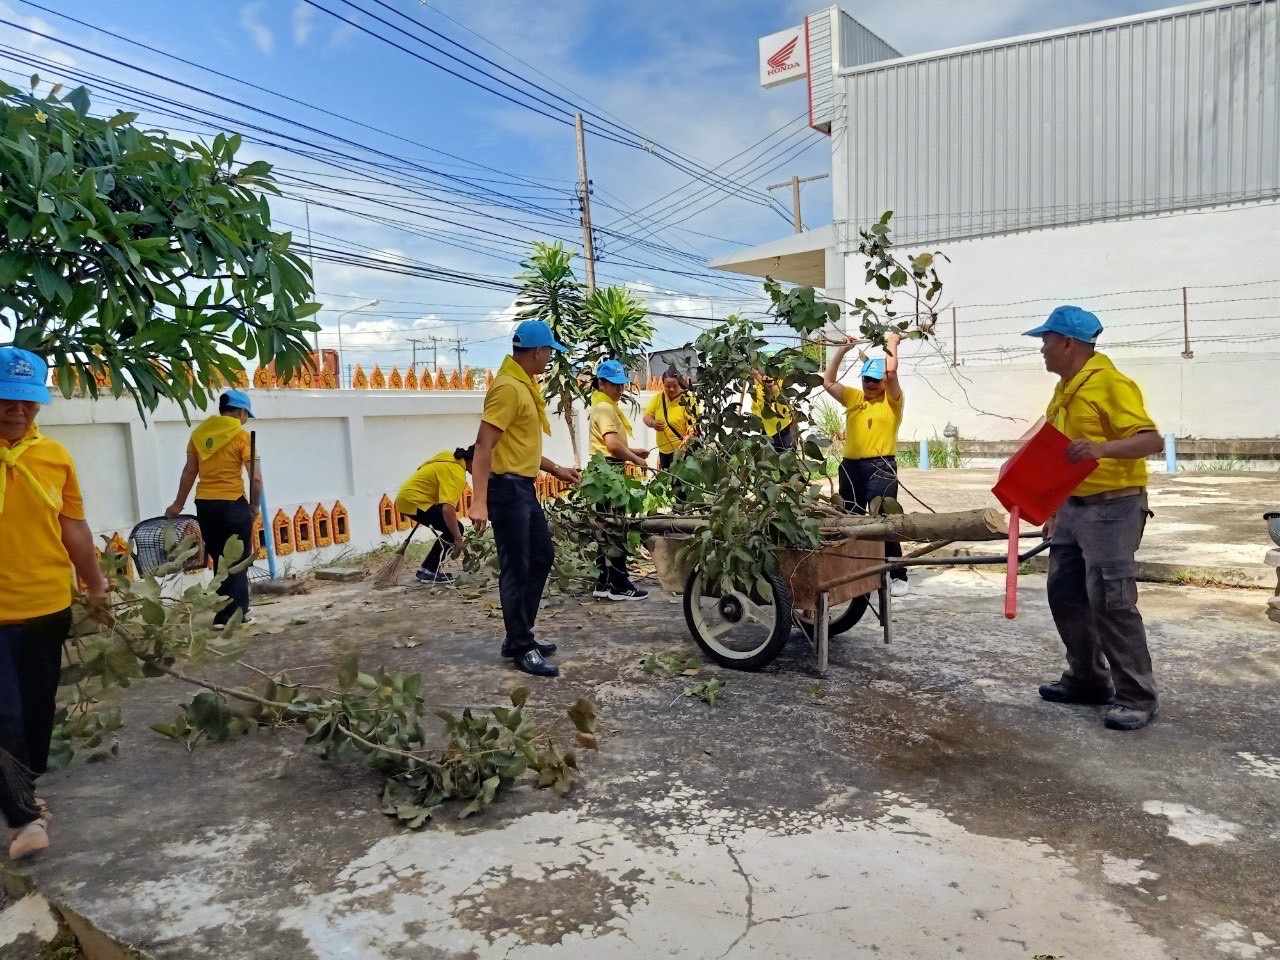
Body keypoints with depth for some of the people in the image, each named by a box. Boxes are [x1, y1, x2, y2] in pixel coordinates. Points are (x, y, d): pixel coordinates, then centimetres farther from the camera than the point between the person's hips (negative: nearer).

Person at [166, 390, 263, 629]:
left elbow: (190, 472, 10)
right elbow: (256, 477, -14)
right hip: (232, 504, -6)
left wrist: (178, 504, 18)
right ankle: (225, 617, 4)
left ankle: (240, 611, 27)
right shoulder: (241, 435, -8)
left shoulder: (199, 433, 7)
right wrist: (254, 506, 0)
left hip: (204, 505, 6)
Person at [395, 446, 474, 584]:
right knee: (454, 531, -12)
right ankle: (430, 572, -6)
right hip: (413, 500, -10)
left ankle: (425, 569, 19)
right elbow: (448, 509, -36)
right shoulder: (457, 474, -25)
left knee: (452, 529, 13)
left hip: (409, 495, 10)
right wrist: (458, 538, -28)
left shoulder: (450, 456, 4)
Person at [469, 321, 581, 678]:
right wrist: (479, 501, -28)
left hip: (525, 487, 11)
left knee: (542, 555, 17)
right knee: (516, 569, -3)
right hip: (507, 489, -11)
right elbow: (484, 445, -23)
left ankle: (519, 636, 26)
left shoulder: (524, 385, 15)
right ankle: (521, 649, 7)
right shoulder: (507, 387, -17)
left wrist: (555, 469, 26)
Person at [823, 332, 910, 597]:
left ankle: (898, 576, -2)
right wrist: (842, 350, 6)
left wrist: (892, 344, 2)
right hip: (850, 466, 5)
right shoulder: (853, 397, 14)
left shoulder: (892, 401, 2)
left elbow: (891, 372, -12)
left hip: (881, 466, -5)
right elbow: (828, 381, 8)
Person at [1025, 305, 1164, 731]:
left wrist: (1102, 447, -39)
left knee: (1110, 601, -8)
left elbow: (1152, 440, -22)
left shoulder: (1111, 384, -15)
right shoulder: (1066, 389, 13)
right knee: (1064, 593, 12)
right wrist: (1056, 508, 19)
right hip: (1074, 507, 9)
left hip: (1112, 508, -9)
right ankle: (1087, 678, 25)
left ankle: (1137, 697, 4)